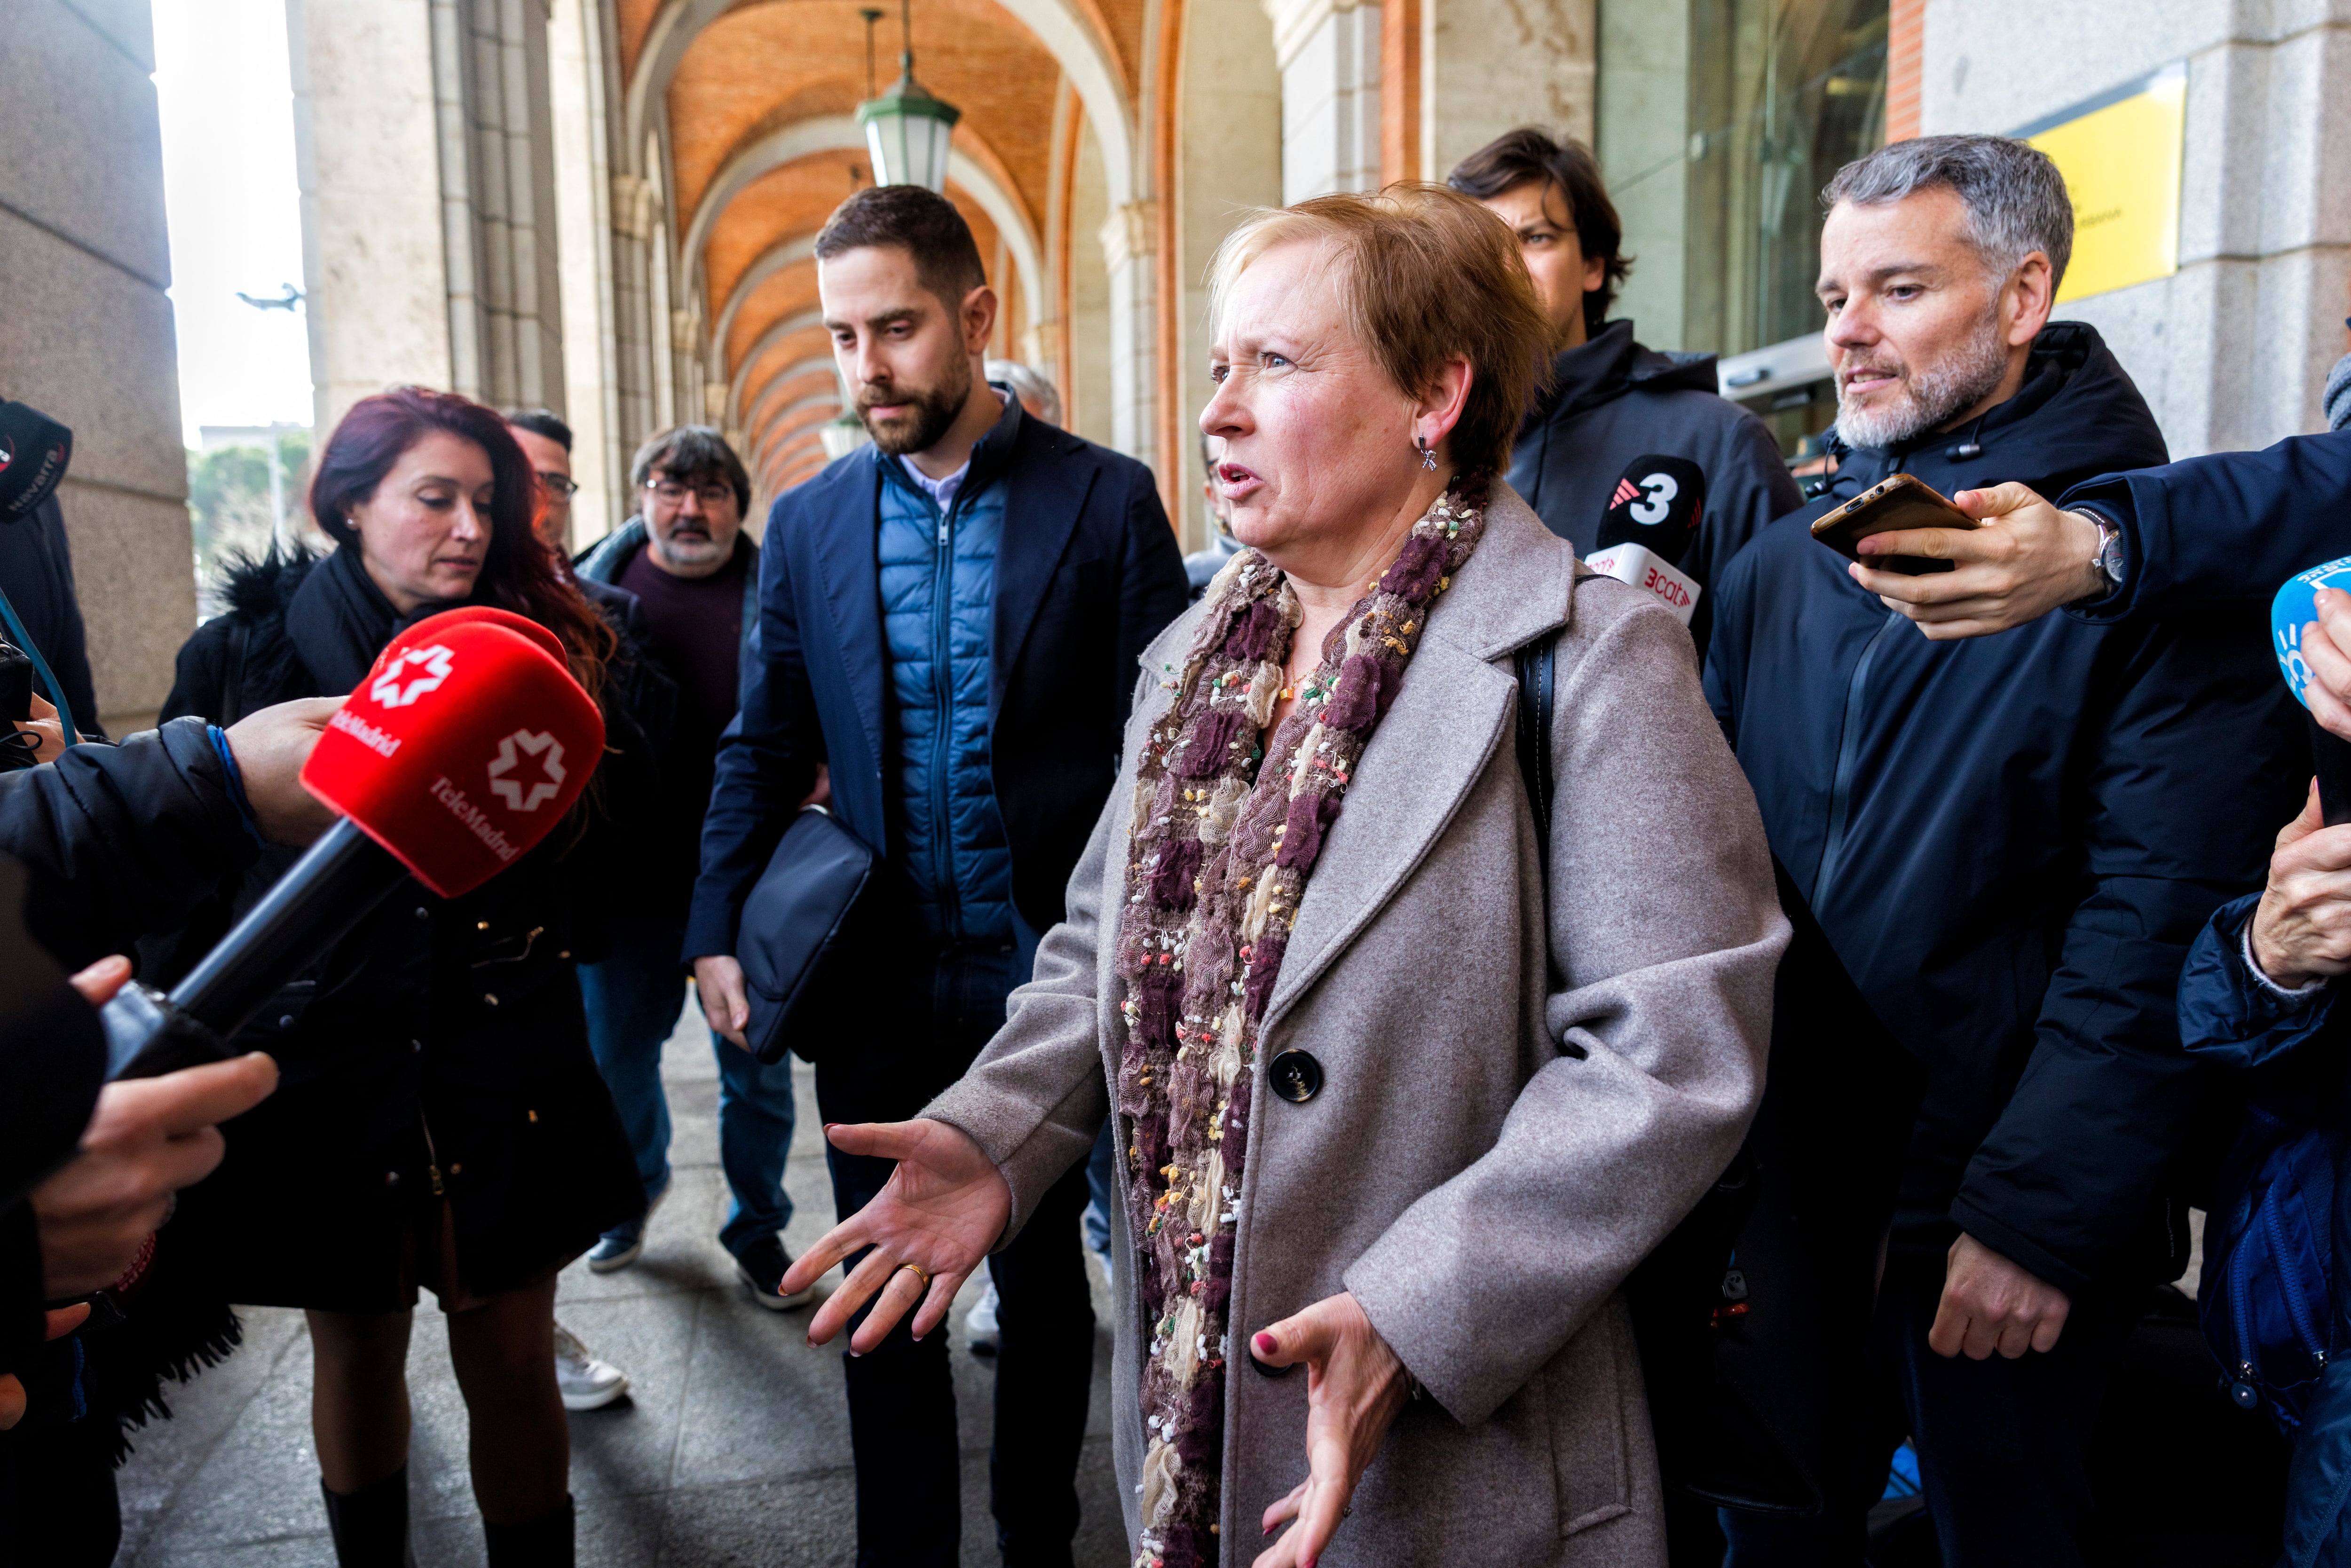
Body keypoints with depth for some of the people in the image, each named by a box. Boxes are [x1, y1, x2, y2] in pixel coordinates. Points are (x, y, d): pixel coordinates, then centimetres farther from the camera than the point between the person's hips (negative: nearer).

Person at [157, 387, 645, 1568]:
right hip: (324, 1067, 0)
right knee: (356, 1355, 18)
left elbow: (587, 865, 5)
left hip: (499, 1070, 0)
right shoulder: (242, 654, -3)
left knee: (512, 1365, 7)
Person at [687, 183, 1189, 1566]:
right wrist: (721, 933, 0)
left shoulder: (1107, 501, -5)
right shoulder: (809, 524, 5)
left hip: (1046, 974, -2)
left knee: (1044, 1284, 15)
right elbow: (765, 751, 9)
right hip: (877, 980, 2)